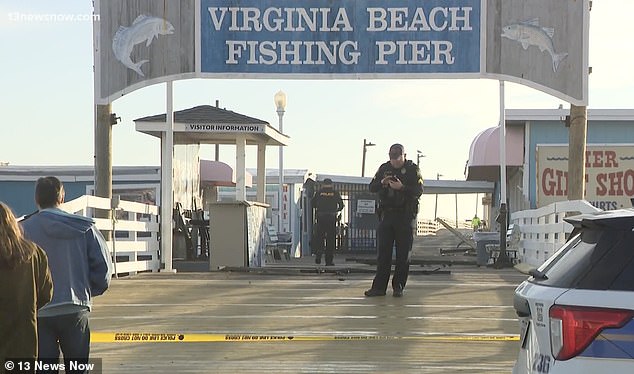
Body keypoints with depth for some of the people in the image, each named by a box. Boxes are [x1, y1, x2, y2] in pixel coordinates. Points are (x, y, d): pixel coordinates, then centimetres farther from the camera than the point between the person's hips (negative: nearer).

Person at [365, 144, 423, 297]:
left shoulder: (413, 169, -1)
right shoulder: (384, 168, 9)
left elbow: (419, 191, -12)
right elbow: (371, 187, 6)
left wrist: (402, 187, -27)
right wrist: (382, 183, -14)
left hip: (405, 217, -3)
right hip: (387, 214, 3)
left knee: (403, 254, 0)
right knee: (383, 252, 2)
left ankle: (398, 287, 7)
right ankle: (379, 286, 4)